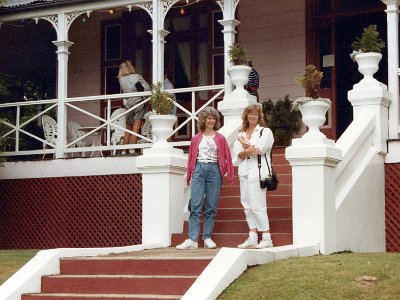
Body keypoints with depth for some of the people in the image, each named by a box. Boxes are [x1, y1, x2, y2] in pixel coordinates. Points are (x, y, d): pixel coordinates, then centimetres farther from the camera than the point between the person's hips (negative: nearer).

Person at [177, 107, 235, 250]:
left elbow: (227, 157, 7)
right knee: (195, 206, -8)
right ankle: (192, 239, -12)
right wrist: (189, 176, 10)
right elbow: (191, 158, 15)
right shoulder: (196, 138, 13)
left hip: (214, 170, 0)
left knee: (211, 207, 1)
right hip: (199, 169, 0)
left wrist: (230, 176, 0)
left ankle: (207, 238, 7)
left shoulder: (220, 138, 9)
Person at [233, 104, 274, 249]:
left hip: (257, 172, -6)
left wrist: (245, 143, 3)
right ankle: (252, 238, 8)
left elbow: (259, 149, -10)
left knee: (257, 205, -11)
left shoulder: (265, 132, 4)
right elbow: (236, 155, 8)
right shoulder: (241, 134, 19)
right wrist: (248, 151, -11)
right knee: (247, 205, 5)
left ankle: (267, 238, -6)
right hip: (244, 172, 6)